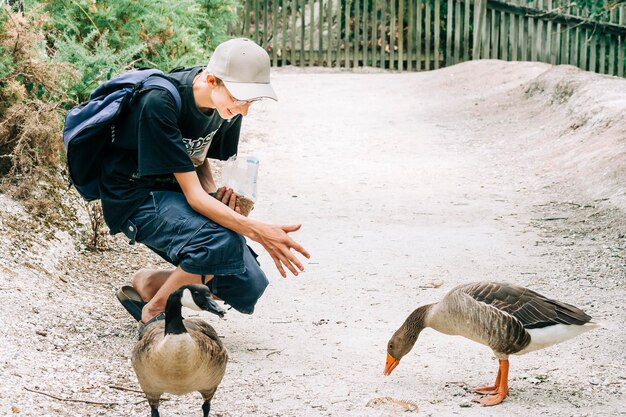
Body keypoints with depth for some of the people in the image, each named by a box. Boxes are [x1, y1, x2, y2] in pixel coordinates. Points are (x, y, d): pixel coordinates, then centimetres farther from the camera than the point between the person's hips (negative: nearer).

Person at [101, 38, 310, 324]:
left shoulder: (226, 100, -6)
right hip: (137, 197, -7)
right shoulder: (160, 103, -29)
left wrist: (216, 194, -11)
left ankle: (148, 283, 15)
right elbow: (193, 196, -29)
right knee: (222, 243, -34)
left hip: (175, 191, 8)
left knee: (248, 288, -4)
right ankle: (155, 310, -9)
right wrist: (259, 232, -39)